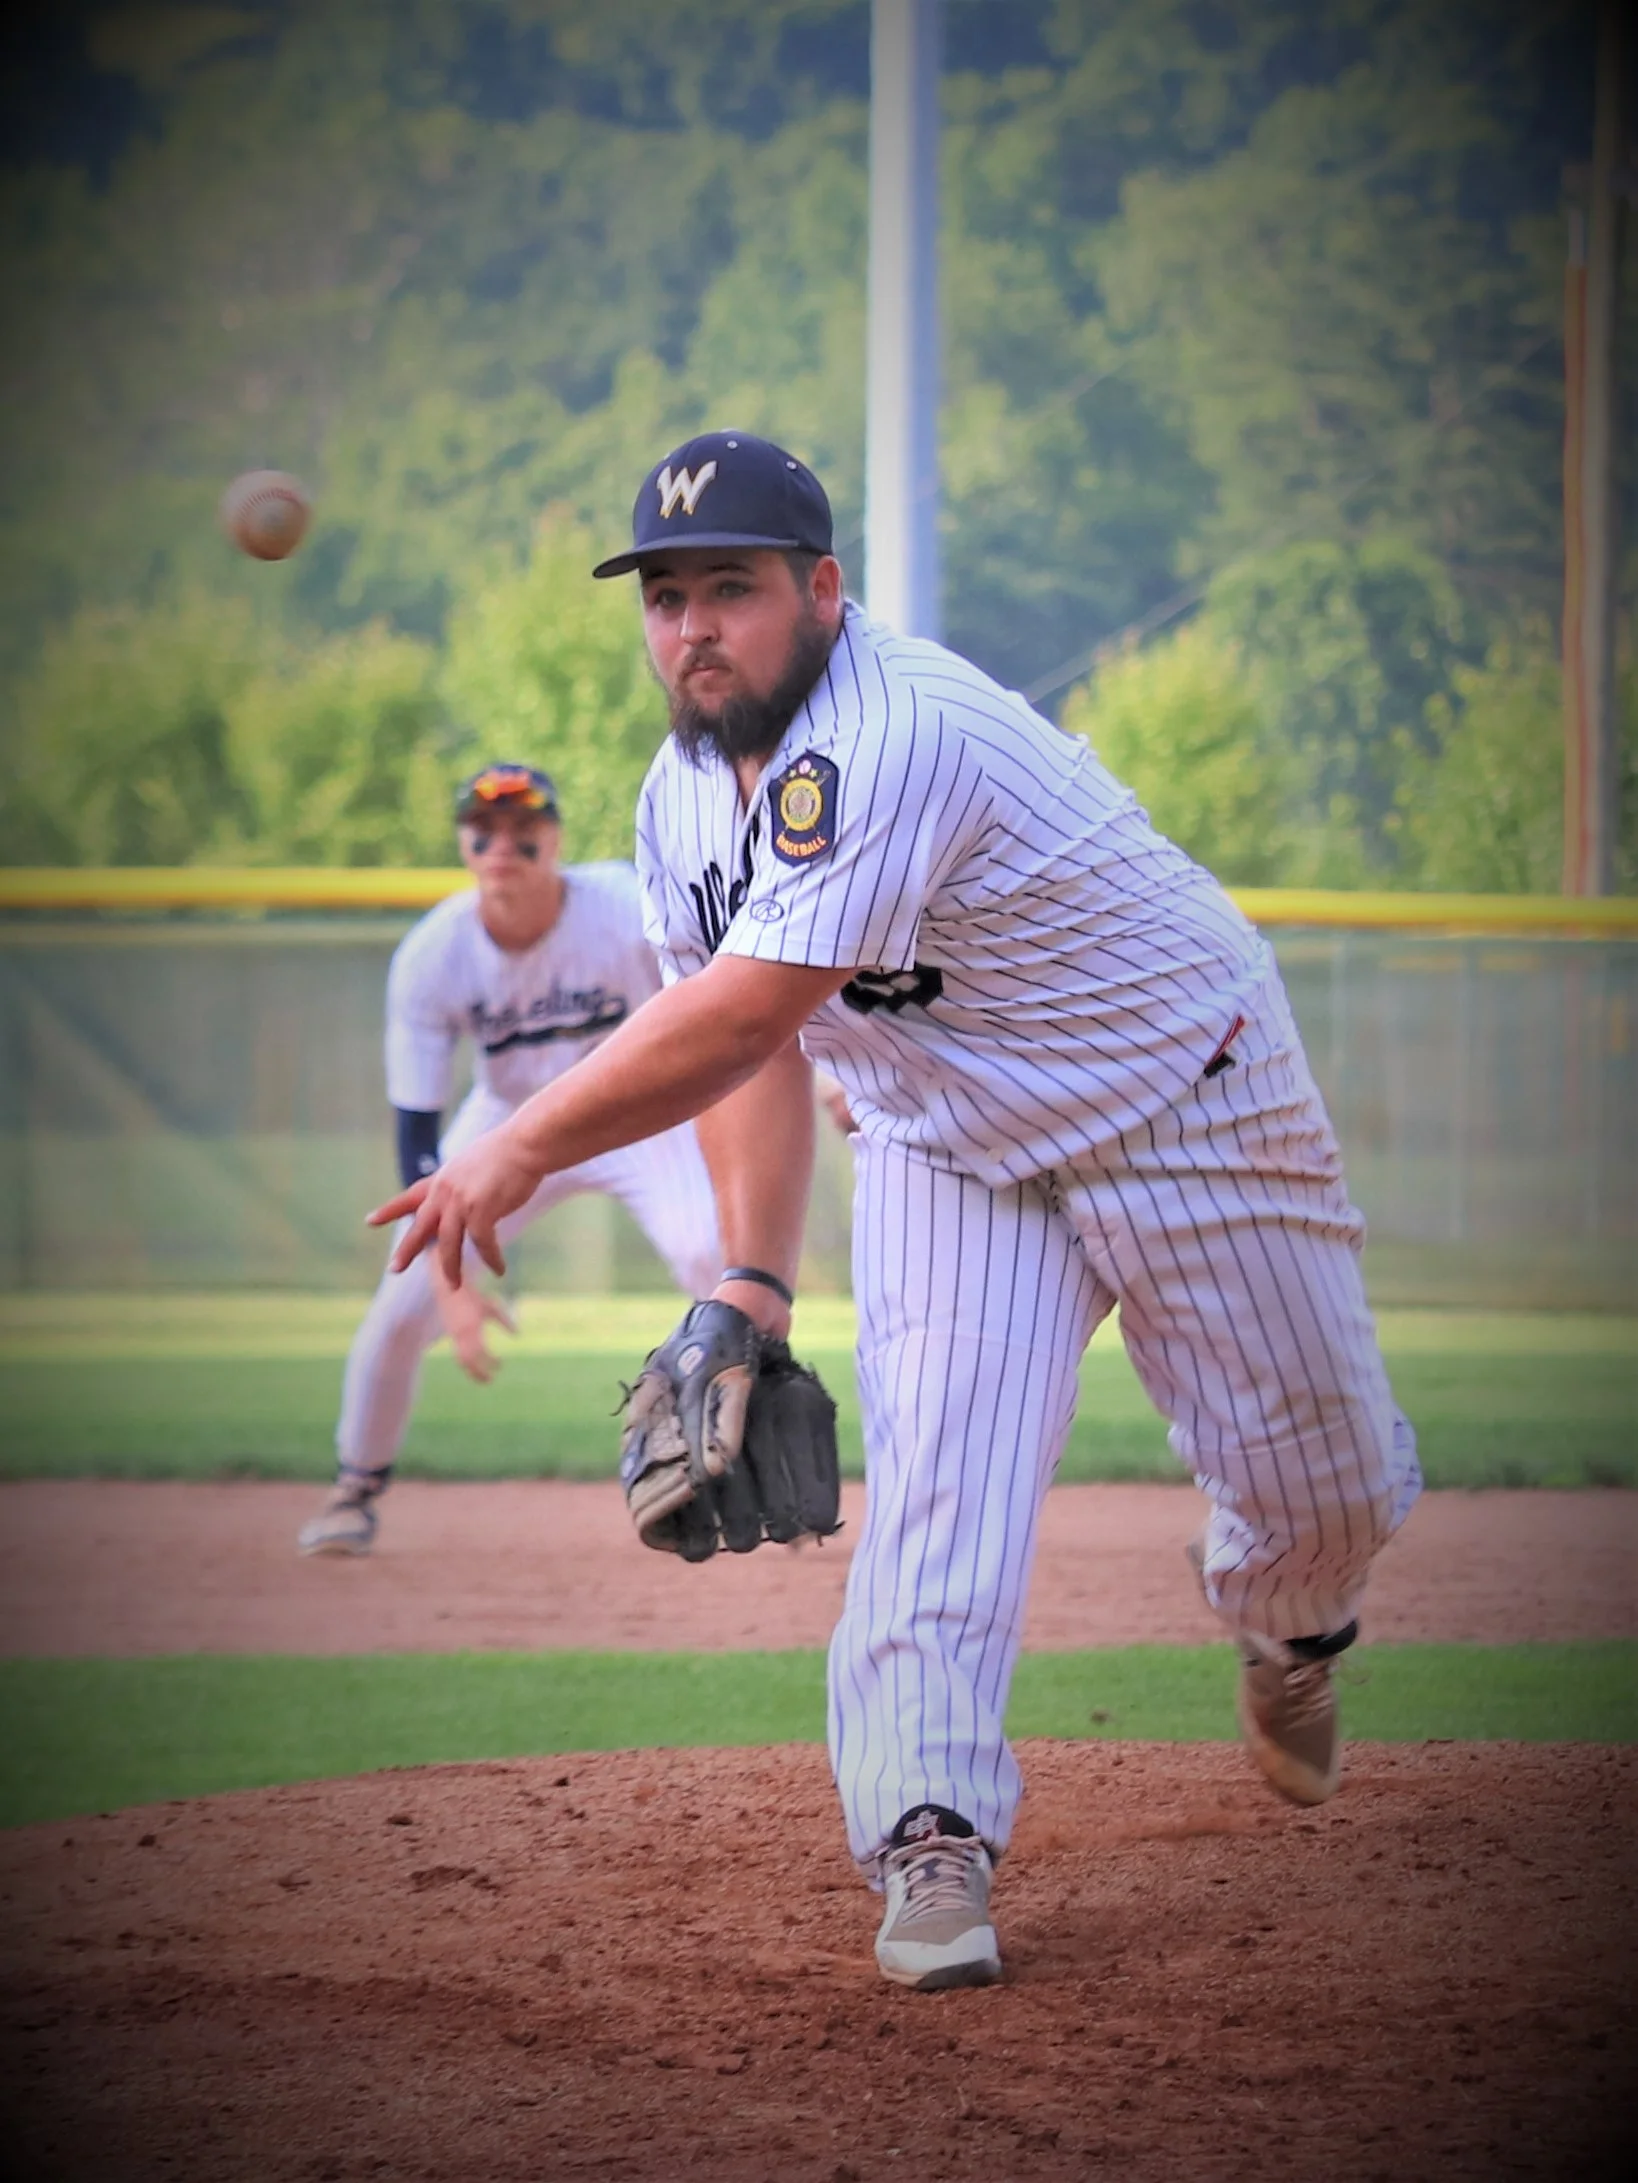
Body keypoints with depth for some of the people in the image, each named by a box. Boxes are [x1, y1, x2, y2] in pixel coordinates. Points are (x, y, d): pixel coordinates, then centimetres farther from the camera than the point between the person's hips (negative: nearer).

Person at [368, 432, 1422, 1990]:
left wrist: (527, 1146, -37)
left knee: (1324, 1486, 4)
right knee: (933, 1475, -16)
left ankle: (1285, 1634, 38)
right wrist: (754, 1277, -6)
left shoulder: (894, 737, -34)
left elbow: (748, 1012, -39)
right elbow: (749, 1044, 4)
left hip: (1182, 1108, -5)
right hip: (944, 1143, 6)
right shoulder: (684, 796, -5)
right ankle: (930, 1838, -19)